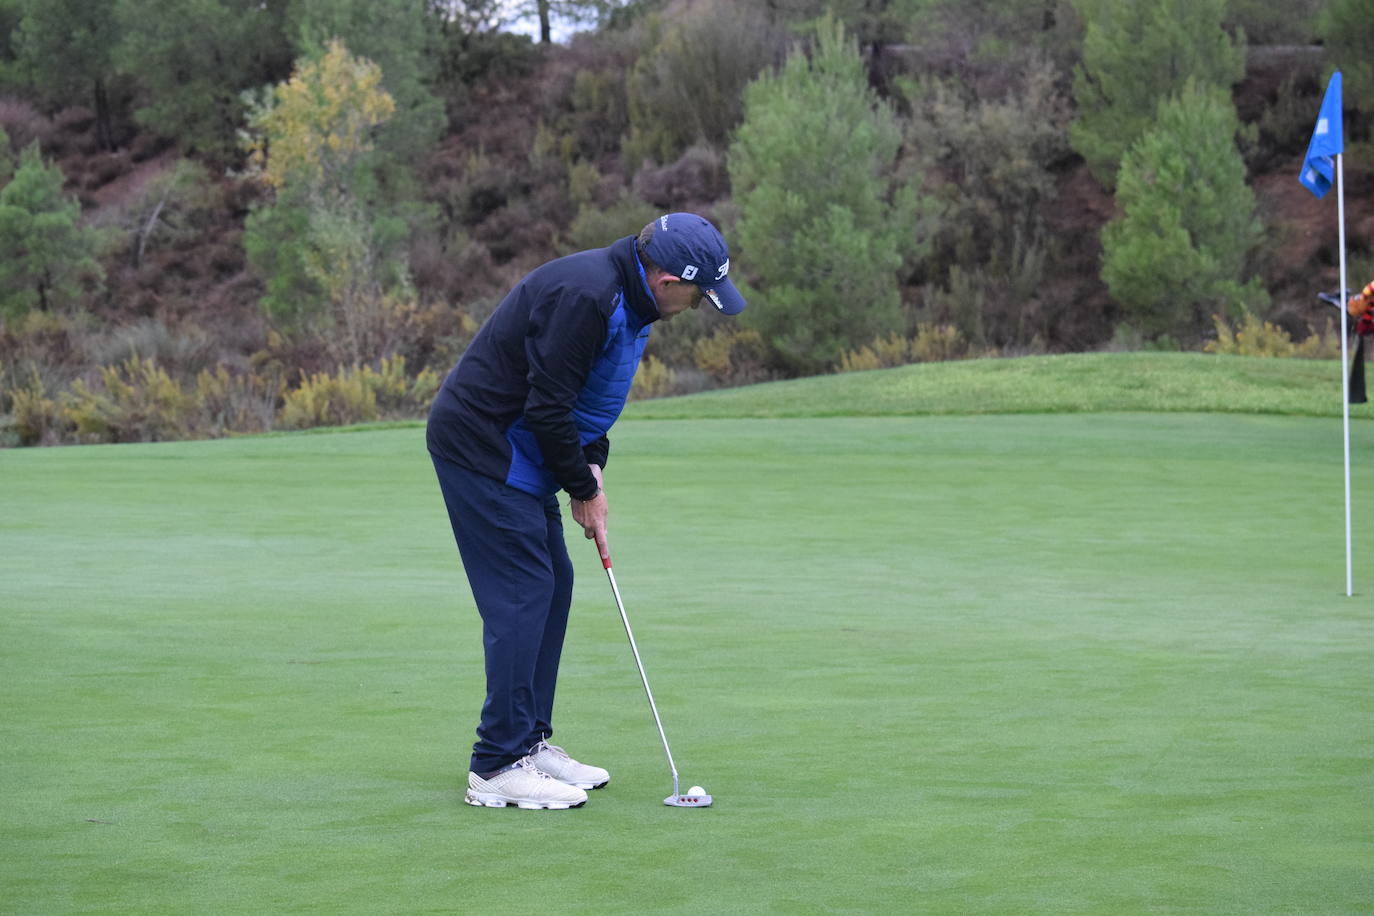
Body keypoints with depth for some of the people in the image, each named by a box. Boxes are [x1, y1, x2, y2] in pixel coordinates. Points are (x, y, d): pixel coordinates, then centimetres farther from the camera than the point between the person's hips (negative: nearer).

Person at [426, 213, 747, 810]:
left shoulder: (626, 298, 7)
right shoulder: (584, 296, -26)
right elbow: (547, 407, -24)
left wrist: (592, 465, 4)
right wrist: (584, 490, -12)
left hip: (516, 449, 10)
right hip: (480, 446, -10)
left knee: (552, 585, 11)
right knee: (521, 592, -11)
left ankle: (529, 742, 18)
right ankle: (497, 766, -8)